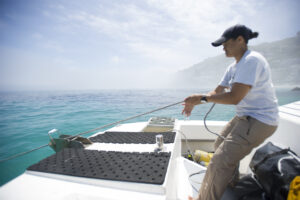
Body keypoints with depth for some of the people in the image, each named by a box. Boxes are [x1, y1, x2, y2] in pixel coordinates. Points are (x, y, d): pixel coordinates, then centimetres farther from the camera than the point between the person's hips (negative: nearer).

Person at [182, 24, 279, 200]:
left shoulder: (252, 60, -21)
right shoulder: (233, 67, 9)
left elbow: (234, 97, -28)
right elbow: (217, 92, 10)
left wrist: (202, 97, -20)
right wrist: (194, 103, -1)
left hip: (260, 121, -10)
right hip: (245, 117, 10)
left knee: (220, 161, -13)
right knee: (221, 145, 24)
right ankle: (232, 183, 46)